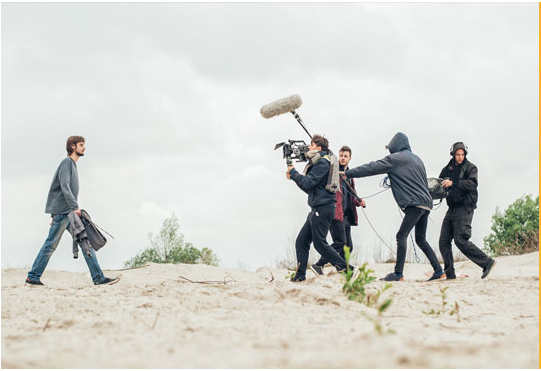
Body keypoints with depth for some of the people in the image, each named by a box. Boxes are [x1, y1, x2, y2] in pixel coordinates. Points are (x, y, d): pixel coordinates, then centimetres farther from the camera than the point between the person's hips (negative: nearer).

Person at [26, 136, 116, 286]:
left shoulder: (73, 164, 22)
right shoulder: (66, 162, -7)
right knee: (51, 244, -5)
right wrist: (75, 207, -24)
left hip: (70, 213, 9)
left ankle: (98, 277, -1)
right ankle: (33, 276, 4)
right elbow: (64, 187, -18)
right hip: (63, 211, -9)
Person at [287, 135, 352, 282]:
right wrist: (293, 176, 11)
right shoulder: (316, 162, 21)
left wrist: (293, 172, -4)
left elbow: (308, 183, -17)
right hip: (317, 209, 10)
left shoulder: (323, 162, -10)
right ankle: (300, 275, 7)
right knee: (301, 241, 6)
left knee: (320, 243, -9)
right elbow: (308, 188, 22)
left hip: (323, 208, -10)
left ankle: (346, 269, -6)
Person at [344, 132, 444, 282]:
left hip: (415, 204, -9)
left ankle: (398, 273, -16)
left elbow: (372, 168, -4)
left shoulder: (396, 158, -2)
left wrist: (347, 173, 1)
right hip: (426, 203, 9)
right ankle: (439, 271, 9)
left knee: (401, 236, -10)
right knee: (421, 239, 12)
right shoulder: (417, 159, 23)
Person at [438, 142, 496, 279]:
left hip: (465, 208, -6)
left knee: (460, 240, -16)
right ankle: (450, 274, 1)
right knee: (444, 241, -2)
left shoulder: (470, 167, 0)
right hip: (452, 209, 6)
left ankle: (487, 262, -6)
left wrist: (453, 183, -23)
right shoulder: (447, 169, 16)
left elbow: (472, 184, -16)